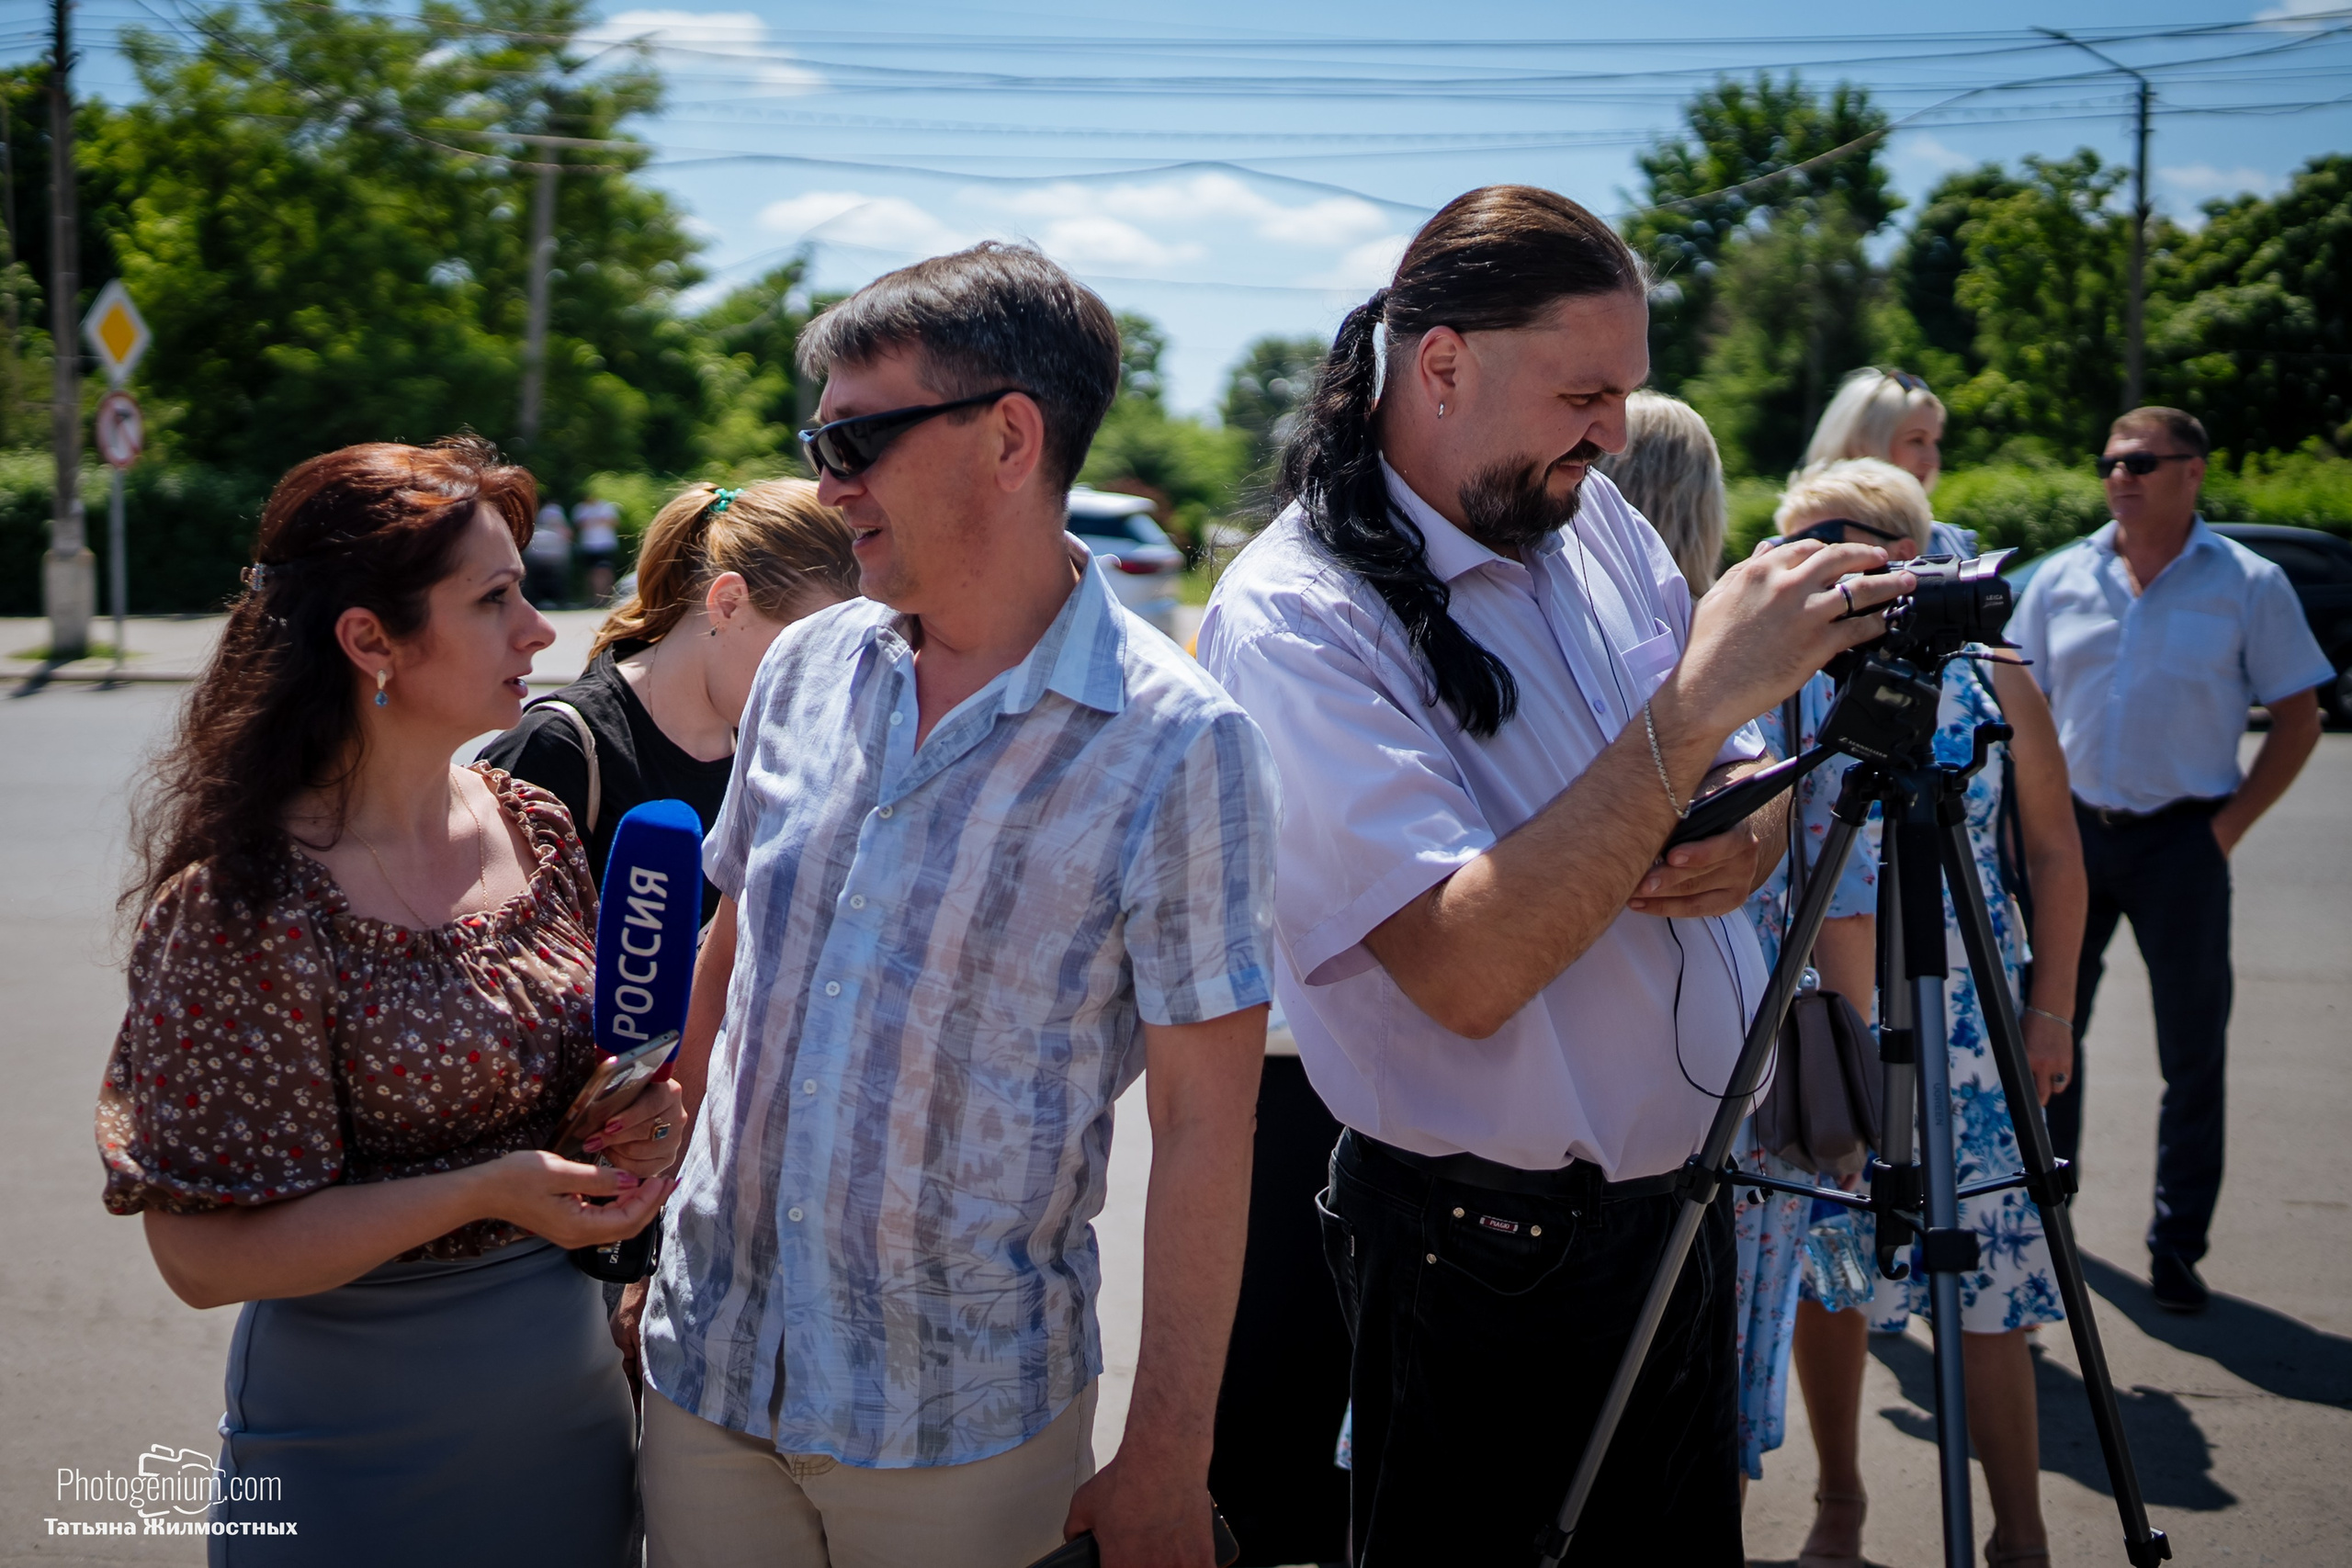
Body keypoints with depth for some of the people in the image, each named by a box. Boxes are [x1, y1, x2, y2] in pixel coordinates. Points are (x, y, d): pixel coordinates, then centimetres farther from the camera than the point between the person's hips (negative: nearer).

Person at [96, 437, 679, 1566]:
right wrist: (482, 1193, -26)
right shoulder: (244, 907, -19)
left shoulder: (536, 831, 0)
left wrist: (635, 1119, -6)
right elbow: (204, 1254, -19)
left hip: (572, 1378, 6)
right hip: (370, 1422, -6)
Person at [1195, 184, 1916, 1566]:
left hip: (1693, 1188, 7)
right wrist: (1694, 702, -32)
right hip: (1493, 1263, -7)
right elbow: (1466, 970, -30)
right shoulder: (1290, 615, -20)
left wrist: (1743, 844, -12)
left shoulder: (1593, 519, 2)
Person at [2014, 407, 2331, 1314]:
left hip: (2181, 839, -2)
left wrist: (2232, 824, -6)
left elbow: (2298, 716, 2)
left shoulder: (2248, 584, -2)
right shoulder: (2061, 579, 6)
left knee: (2192, 1048, 2)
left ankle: (2178, 1245, 13)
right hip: (2071, 830, 3)